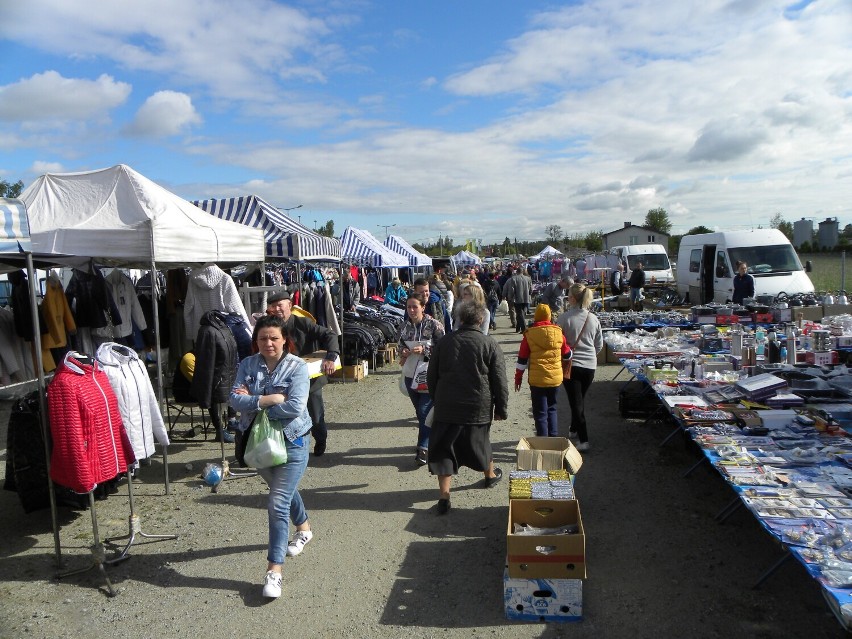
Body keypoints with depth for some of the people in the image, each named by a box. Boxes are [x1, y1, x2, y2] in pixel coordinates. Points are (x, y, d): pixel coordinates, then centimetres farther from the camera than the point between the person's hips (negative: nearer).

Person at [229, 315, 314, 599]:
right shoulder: (248, 365, -1)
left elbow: (295, 407, -24)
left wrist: (252, 402, -16)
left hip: (291, 441, -5)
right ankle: (303, 527, 53)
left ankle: (274, 570, 0)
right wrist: (268, 400, -25)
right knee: (285, 490, 26)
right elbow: (235, 399, -11)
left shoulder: (297, 367, -14)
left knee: (278, 504, -10)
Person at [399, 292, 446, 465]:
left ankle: (423, 448, -4)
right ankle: (430, 441, 31)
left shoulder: (433, 325, -9)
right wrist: (403, 352, -4)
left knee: (425, 411, -10)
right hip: (410, 374, 5)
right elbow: (401, 345, 19)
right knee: (420, 412, 14)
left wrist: (424, 350, -19)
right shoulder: (405, 326, 5)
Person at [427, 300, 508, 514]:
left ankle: (444, 496, 1)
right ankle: (490, 475, 46)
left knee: (443, 449, 6)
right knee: (480, 442, 22)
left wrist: (437, 400, 20)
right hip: (478, 408, 0)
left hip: (446, 408, 0)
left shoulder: (444, 342, 0)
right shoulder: (490, 344, -6)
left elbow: (432, 376, 8)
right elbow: (499, 381, -5)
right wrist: (501, 408, 5)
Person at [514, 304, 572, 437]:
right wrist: (563, 364, 33)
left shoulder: (529, 334, -8)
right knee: (552, 408, 20)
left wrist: (518, 378, 4)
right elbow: (567, 355, 11)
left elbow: (522, 359, -6)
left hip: (537, 379, -3)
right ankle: (554, 437, 22)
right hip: (556, 378, 3)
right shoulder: (558, 332, -1)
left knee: (540, 412, 5)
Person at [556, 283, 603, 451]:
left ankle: (584, 440, -4)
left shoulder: (564, 317, -14)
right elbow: (599, 344, 8)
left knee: (576, 401, 0)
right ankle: (574, 430, 38)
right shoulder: (594, 318, 0)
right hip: (590, 365, 5)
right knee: (580, 400, 22)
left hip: (570, 364, -4)